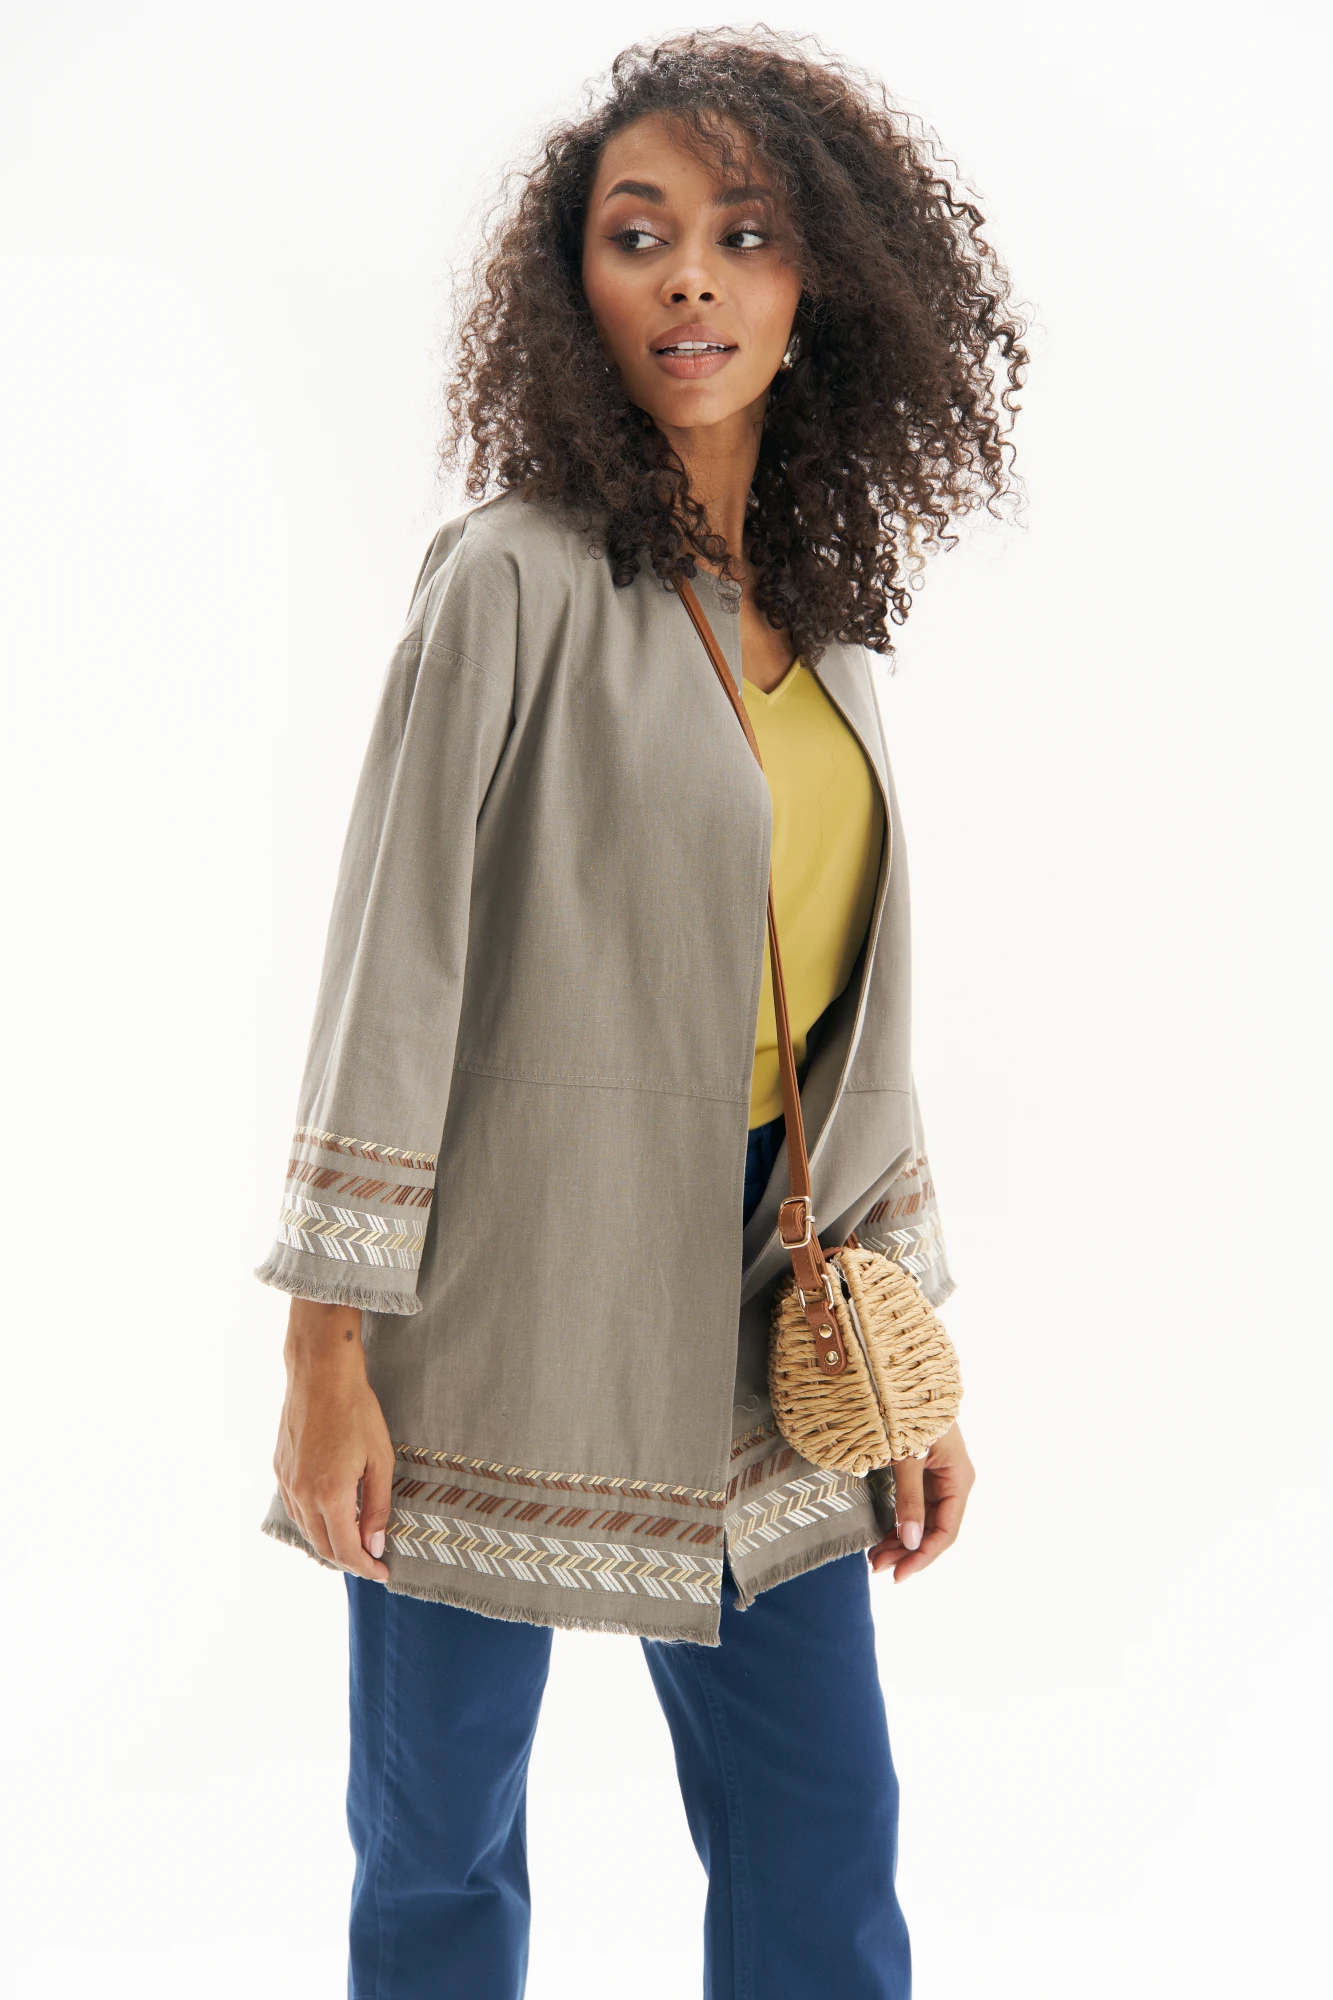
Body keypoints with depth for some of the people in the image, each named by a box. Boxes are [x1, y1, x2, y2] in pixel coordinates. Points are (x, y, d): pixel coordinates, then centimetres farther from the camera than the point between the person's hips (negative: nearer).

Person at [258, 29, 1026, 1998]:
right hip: (506, 1297, -5)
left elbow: (852, 1014, 12)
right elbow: (392, 967, -11)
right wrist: (328, 1351, -13)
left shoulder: (826, 615, 9)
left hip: (758, 1314, 5)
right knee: (439, 1842, 10)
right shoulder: (517, 582, -9)